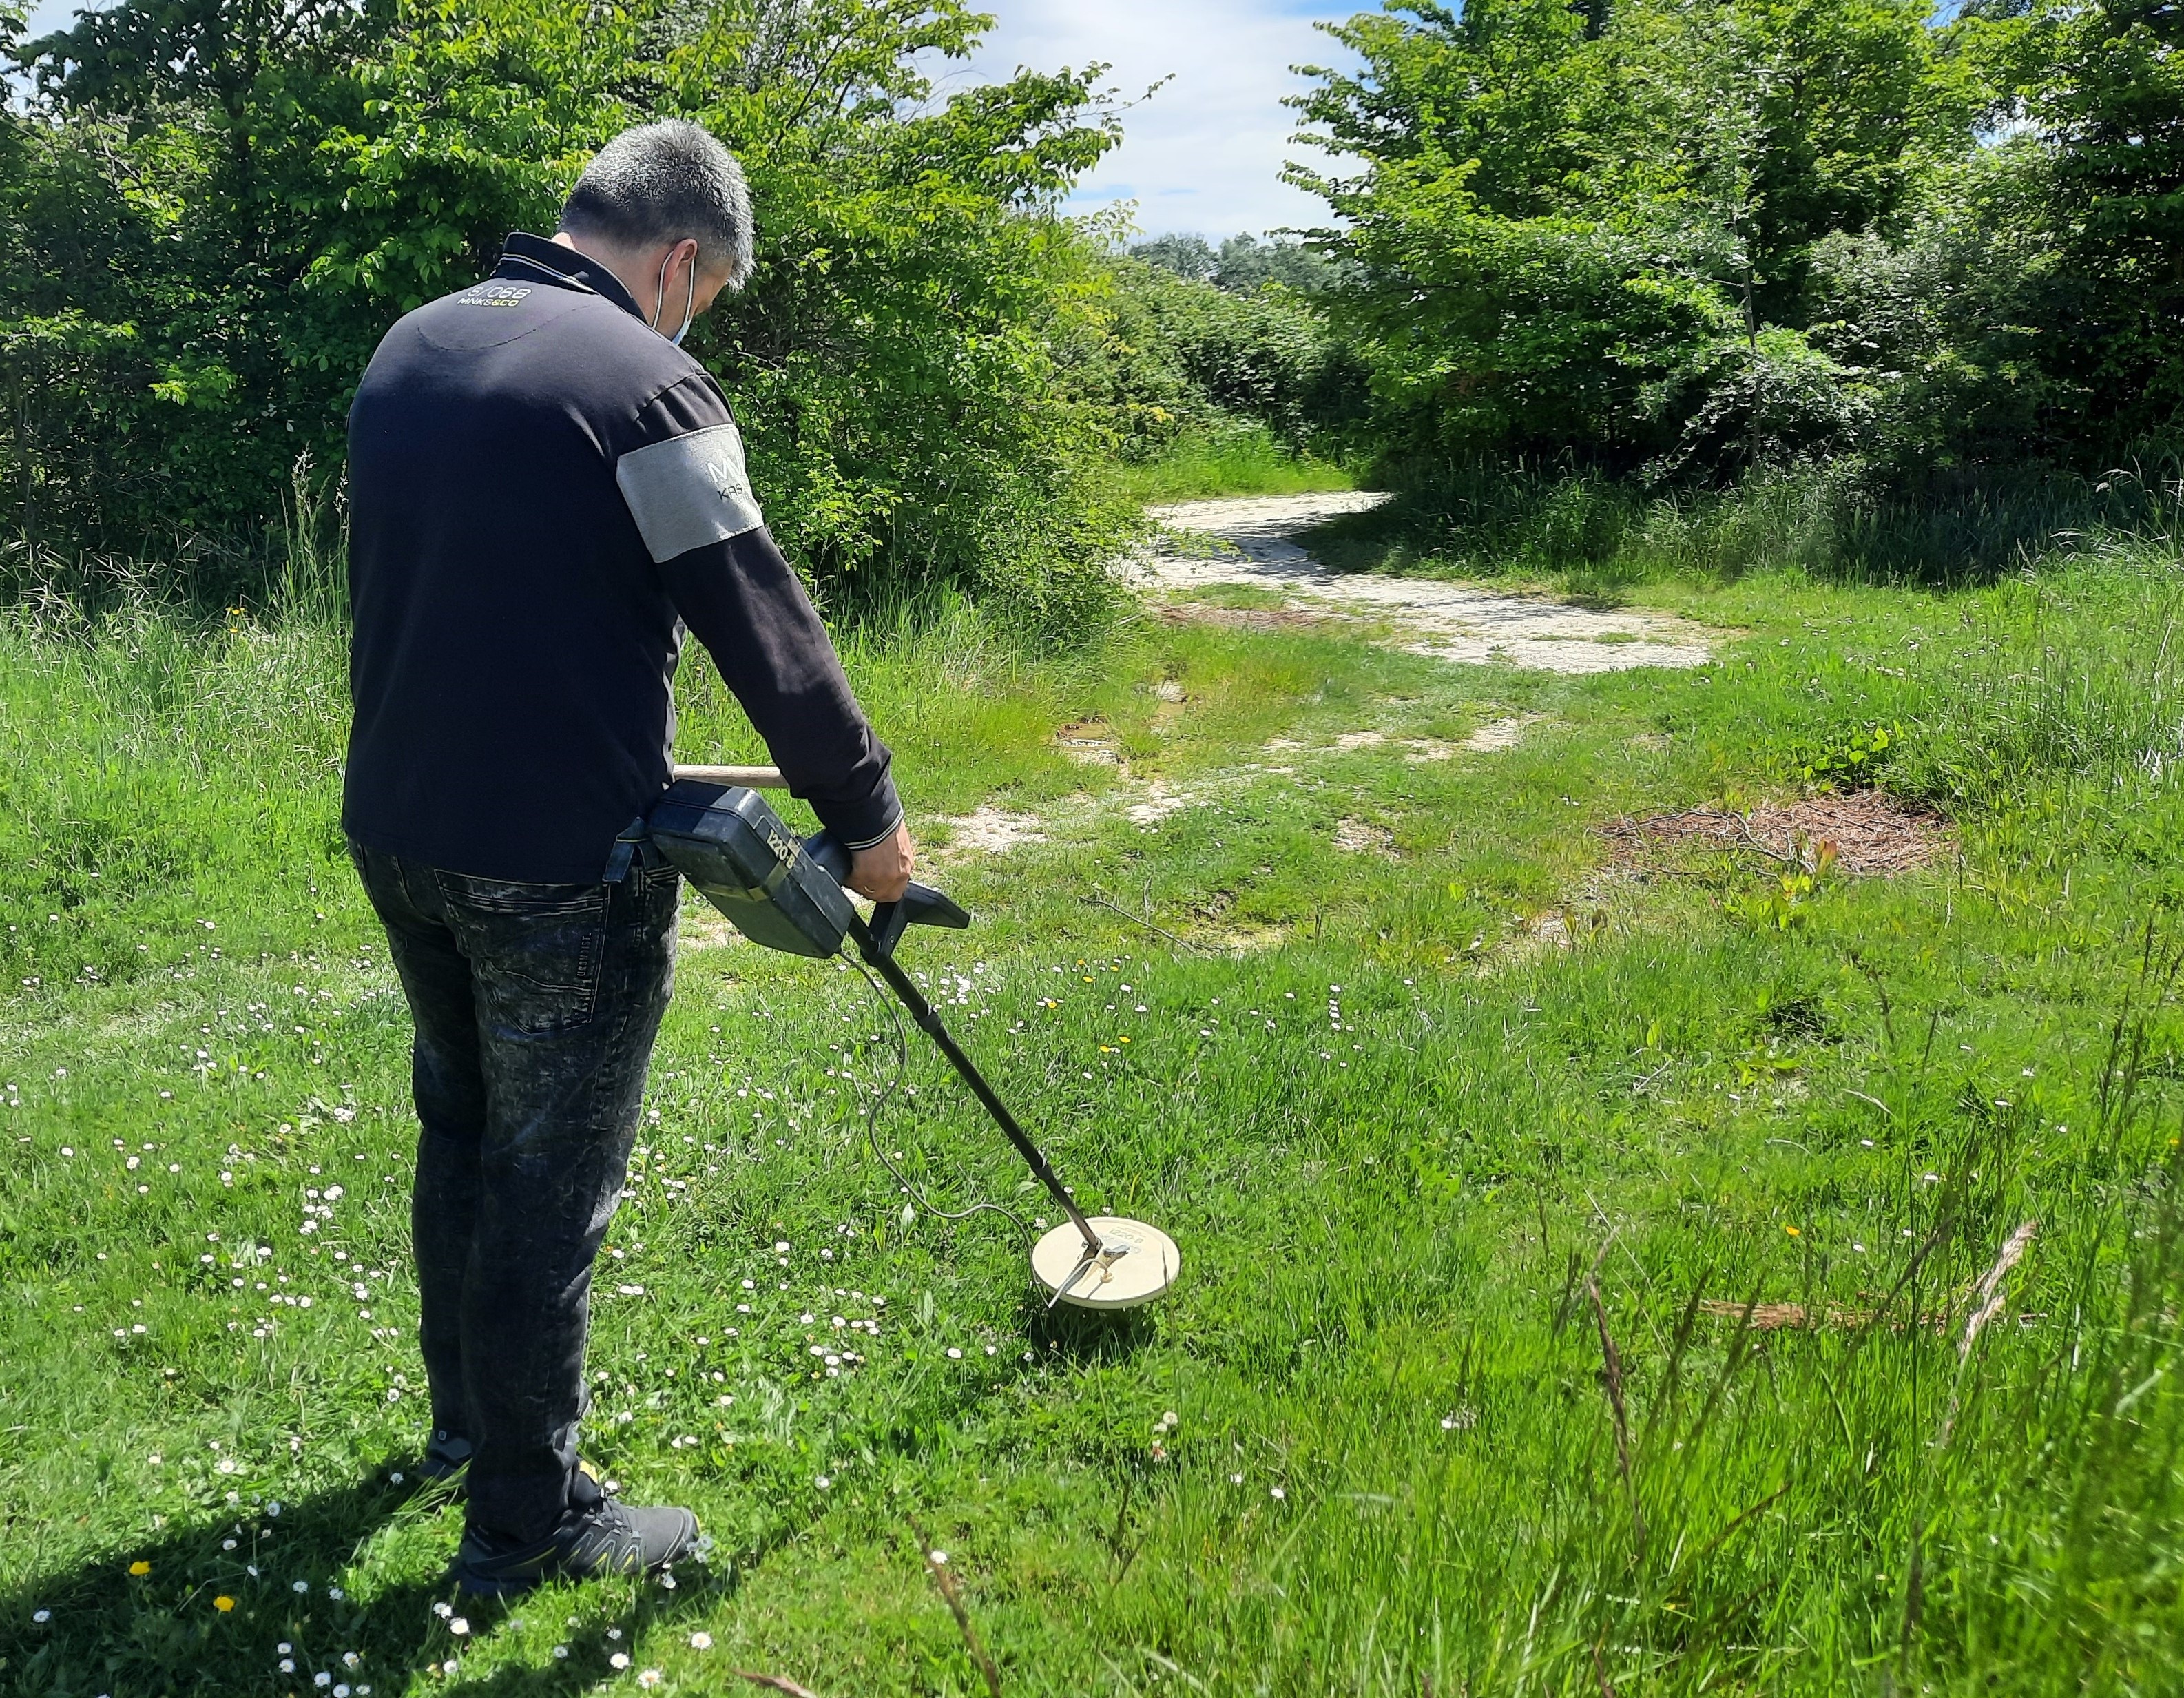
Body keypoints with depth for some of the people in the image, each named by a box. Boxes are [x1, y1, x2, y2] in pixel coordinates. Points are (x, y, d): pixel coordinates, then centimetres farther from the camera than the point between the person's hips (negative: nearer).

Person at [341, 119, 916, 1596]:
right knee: (549, 1183, 5)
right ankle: (526, 1519, 20)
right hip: (556, 865, -8)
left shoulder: (411, 346, 9)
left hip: (396, 825, 8)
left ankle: (470, 1412, 43)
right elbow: (768, 629, -15)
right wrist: (867, 812, -4)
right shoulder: (645, 383, -16)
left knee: (459, 1130, 24)